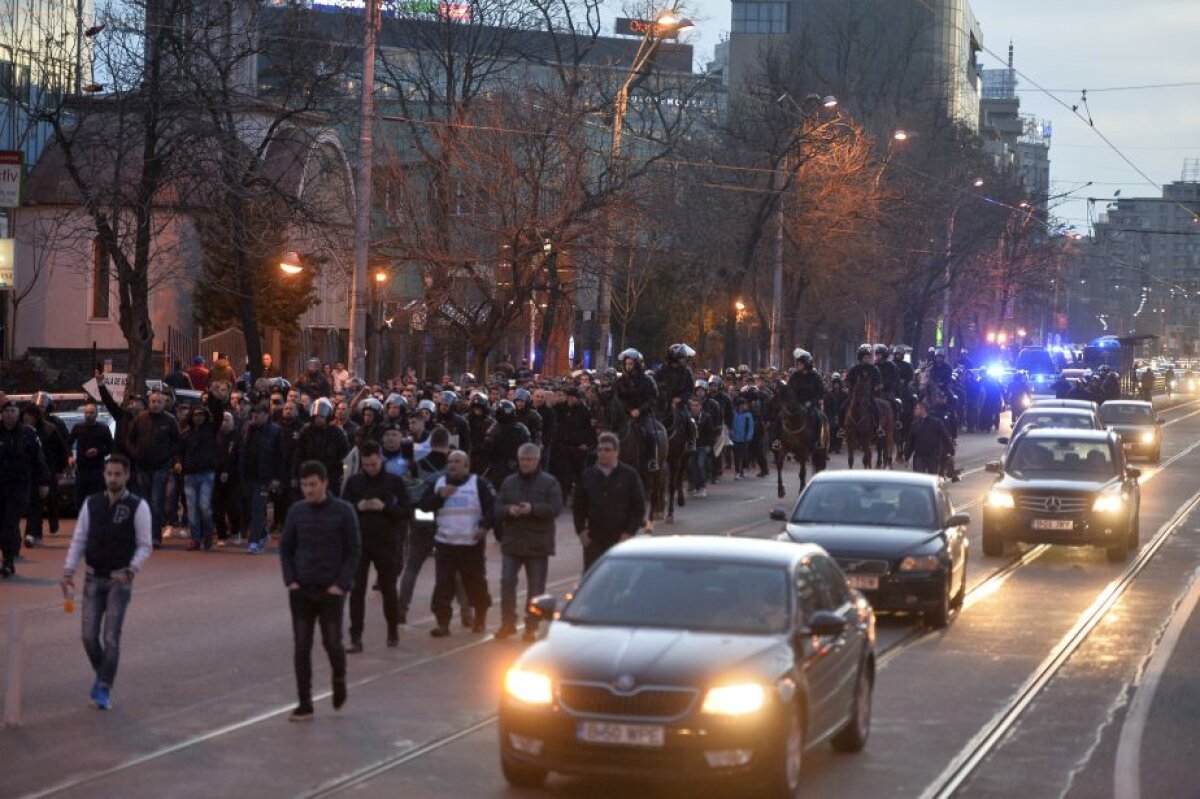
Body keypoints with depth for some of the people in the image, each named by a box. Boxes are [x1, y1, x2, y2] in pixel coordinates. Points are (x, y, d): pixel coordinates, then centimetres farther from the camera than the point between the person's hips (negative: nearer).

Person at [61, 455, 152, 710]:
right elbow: (78, 540, 6)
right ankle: (102, 675, 28)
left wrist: (130, 571, -18)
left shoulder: (137, 506, -7)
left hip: (119, 580, -3)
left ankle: (104, 690, 4)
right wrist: (68, 571, -2)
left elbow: (145, 546, -5)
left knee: (111, 637, -6)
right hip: (93, 579, 3)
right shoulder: (91, 504, 3)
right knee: (89, 636, 2)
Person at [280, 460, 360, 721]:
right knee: (301, 647, 1)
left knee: (332, 643, -1)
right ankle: (304, 705, 7)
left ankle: (339, 680, 31)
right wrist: (290, 580, -2)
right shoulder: (296, 511, 2)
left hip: (331, 591, -3)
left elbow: (353, 551, -5)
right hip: (301, 591, 3)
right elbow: (285, 548, 10)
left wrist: (341, 584, -12)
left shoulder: (343, 511, -7)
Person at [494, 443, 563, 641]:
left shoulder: (549, 483, -1)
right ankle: (508, 623, 5)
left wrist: (533, 509, -25)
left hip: (538, 544, -2)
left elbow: (556, 508, -12)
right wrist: (509, 510, -17)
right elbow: (497, 508, 5)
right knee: (507, 581, -6)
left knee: (536, 587, 3)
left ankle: (531, 626, 12)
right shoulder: (509, 482, 10)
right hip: (512, 542, 2)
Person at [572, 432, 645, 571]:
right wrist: (580, 530, 1)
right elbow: (577, 505, 13)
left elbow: (639, 507, 0)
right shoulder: (587, 475, 6)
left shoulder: (629, 475, -1)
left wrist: (629, 532, -8)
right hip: (594, 538, 2)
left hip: (621, 538, -2)